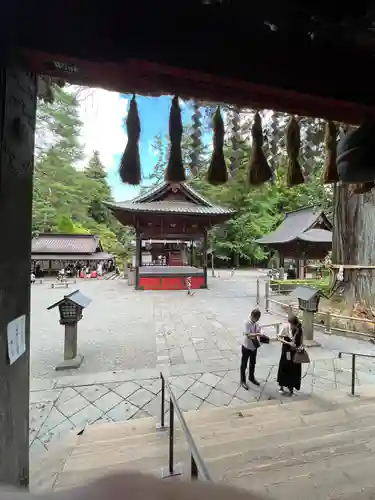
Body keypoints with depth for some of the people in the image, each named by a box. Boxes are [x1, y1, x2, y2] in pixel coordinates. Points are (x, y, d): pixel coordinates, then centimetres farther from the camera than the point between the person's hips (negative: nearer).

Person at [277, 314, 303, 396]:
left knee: (294, 370, 10)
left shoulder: (300, 330, -13)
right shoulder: (286, 328, -17)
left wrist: (300, 347, -22)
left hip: (295, 353, 1)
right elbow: (279, 338, -11)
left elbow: (301, 343, -2)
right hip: (286, 351, -1)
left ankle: (291, 387, 31)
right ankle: (281, 385, 32)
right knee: (284, 368, 10)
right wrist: (288, 343, -22)